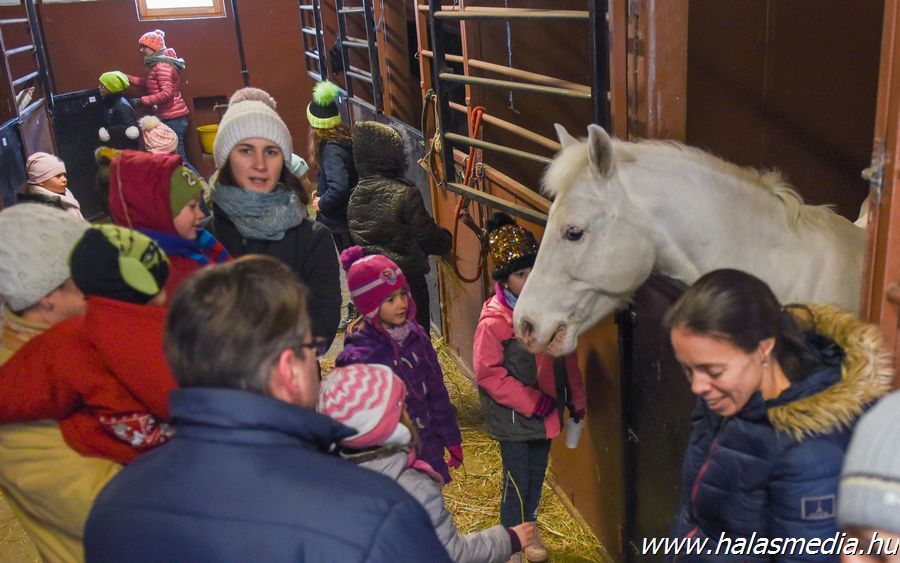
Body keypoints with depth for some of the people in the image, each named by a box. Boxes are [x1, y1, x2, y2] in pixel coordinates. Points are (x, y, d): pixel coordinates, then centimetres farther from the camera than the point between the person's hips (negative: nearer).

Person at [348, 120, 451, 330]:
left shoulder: (356, 195, -1)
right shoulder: (405, 193, -18)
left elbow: (356, 238, 6)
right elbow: (427, 236, -12)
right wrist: (446, 239, 8)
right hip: (408, 280, -5)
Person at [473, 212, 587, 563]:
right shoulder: (493, 321, -19)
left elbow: (567, 357, 8)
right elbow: (487, 373, -19)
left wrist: (576, 399, 8)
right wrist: (532, 402, -19)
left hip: (546, 413, 5)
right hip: (513, 418, -5)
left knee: (537, 476, 20)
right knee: (517, 481, 6)